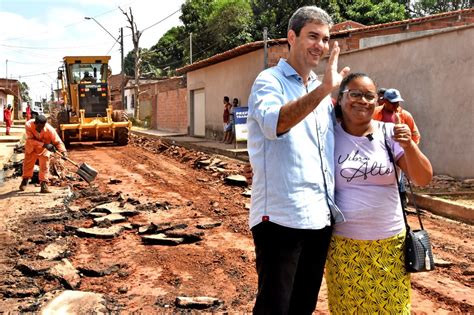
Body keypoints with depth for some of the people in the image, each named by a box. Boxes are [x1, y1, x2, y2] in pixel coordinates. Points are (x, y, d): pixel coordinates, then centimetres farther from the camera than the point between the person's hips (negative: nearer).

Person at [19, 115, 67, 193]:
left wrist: (63, 151, -46)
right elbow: (31, 140, -35)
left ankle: (44, 185, 3)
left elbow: (57, 141, -31)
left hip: (44, 150, -1)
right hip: (31, 148, 2)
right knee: (28, 164, 16)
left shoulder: (49, 129, -34)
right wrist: (44, 144, -45)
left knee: (44, 166, -7)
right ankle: (25, 180, 41)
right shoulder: (28, 125, -32)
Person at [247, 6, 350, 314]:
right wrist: (324, 89, -34)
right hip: (280, 216, -7)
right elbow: (274, 123, -28)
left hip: (320, 217, 7)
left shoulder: (322, 93, 16)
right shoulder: (270, 81, -5)